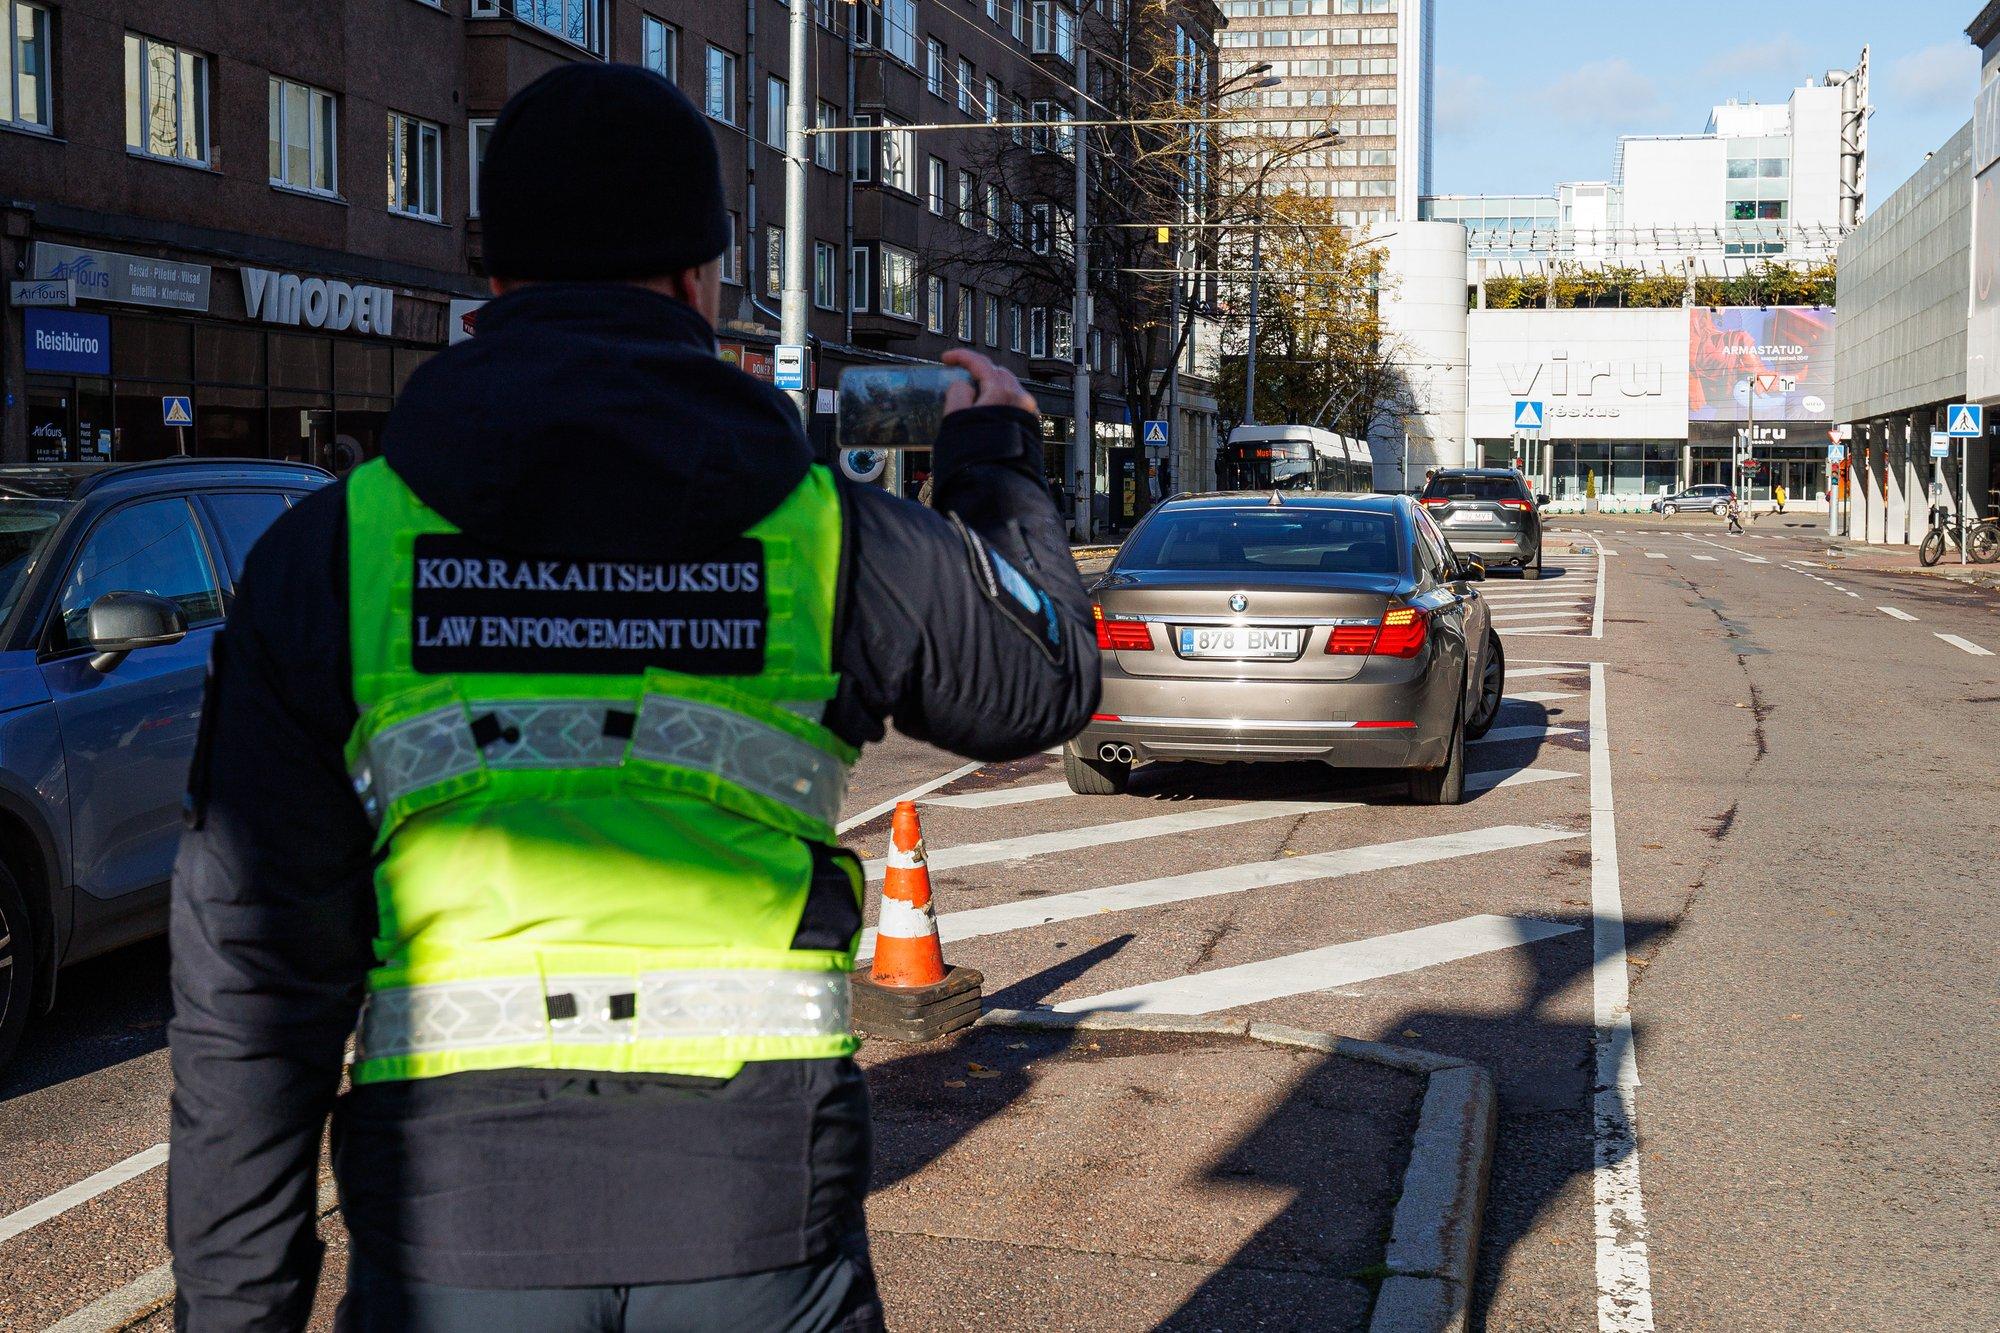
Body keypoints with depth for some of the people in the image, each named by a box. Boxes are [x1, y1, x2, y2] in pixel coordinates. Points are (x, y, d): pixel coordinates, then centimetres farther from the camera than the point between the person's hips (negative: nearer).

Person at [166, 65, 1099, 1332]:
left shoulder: (332, 552, -1)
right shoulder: (831, 536, -2)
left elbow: (253, 971, -2)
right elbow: (1051, 673, 18)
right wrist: (999, 464, 36)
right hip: (758, 1227, 0)